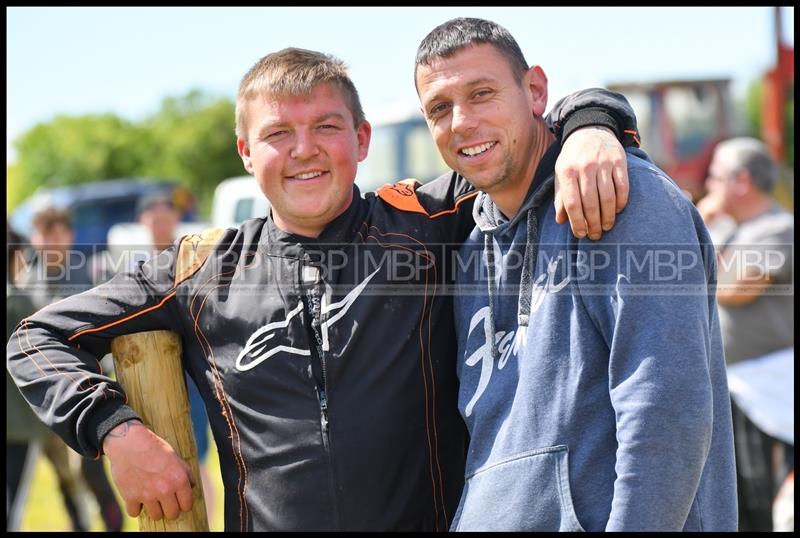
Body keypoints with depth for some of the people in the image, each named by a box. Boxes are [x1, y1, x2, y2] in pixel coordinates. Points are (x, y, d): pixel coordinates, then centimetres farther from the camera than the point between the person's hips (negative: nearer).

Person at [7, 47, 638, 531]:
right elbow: (41, 339, 8)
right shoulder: (202, 272, 2)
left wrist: (588, 128, -20)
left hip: (437, 517, 0)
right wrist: (117, 430, -7)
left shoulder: (426, 226, -1)